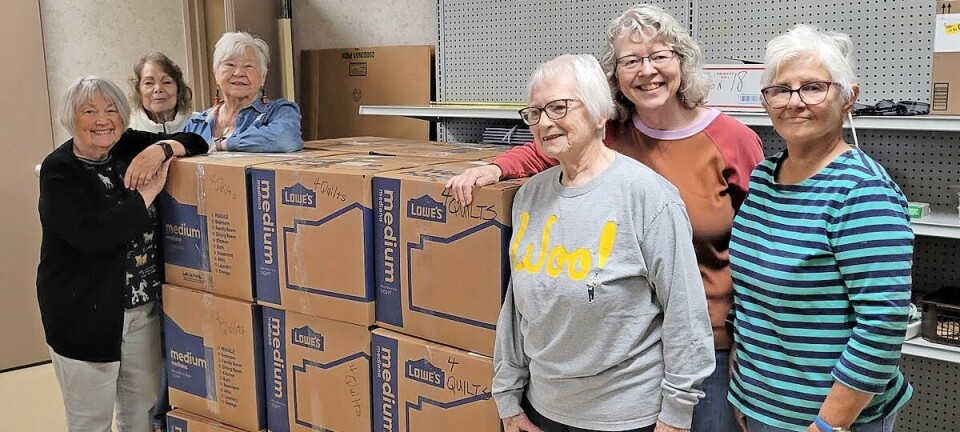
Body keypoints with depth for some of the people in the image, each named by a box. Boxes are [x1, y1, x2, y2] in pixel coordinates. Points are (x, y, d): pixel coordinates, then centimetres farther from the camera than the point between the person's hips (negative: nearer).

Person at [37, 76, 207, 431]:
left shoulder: (132, 148, 2)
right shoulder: (58, 171, -13)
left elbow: (195, 142, -1)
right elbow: (93, 233, -27)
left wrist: (161, 149, -21)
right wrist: (148, 191, -22)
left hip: (145, 306, 5)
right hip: (84, 312, -5)